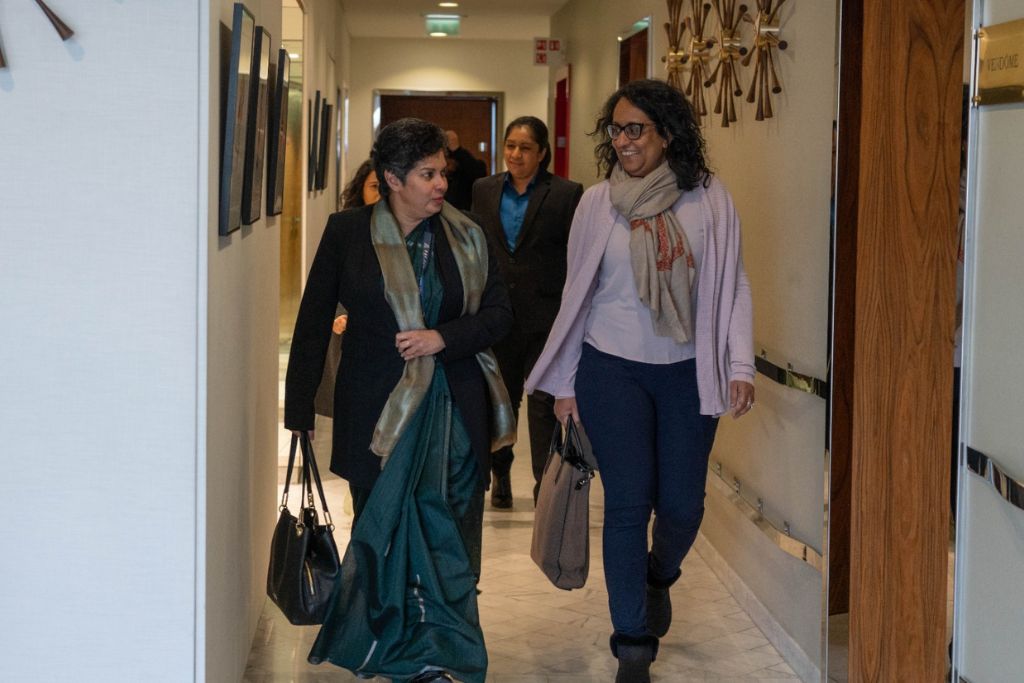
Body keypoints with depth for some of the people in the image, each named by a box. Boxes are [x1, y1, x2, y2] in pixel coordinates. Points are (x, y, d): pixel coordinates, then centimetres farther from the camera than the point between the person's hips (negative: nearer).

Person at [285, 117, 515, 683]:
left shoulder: (466, 237, 4)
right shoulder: (347, 233, -1)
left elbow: (499, 313, 6)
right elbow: (313, 322, 2)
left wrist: (444, 337, -12)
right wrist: (299, 408, 0)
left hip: (454, 413, 1)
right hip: (376, 412, -1)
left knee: (449, 540, 1)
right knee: (383, 536, 6)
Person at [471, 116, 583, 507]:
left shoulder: (565, 194, -4)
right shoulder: (484, 190, 7)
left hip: (544, 314, -4)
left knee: (544, 400, -3)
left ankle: (545, 483, 2)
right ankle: (500, 474, 29)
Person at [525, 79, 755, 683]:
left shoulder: (709, 199, -2)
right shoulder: (599, 203, -1)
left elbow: (733, 286, 2)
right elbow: (577, 292, 7)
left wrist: (740, 366, -5)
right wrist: (565, 382, 8)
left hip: (687, 372, 1)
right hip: (613, 368, 0)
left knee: (682, 503, 4)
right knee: (628, 503, -4)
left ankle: (659, 577, 41)